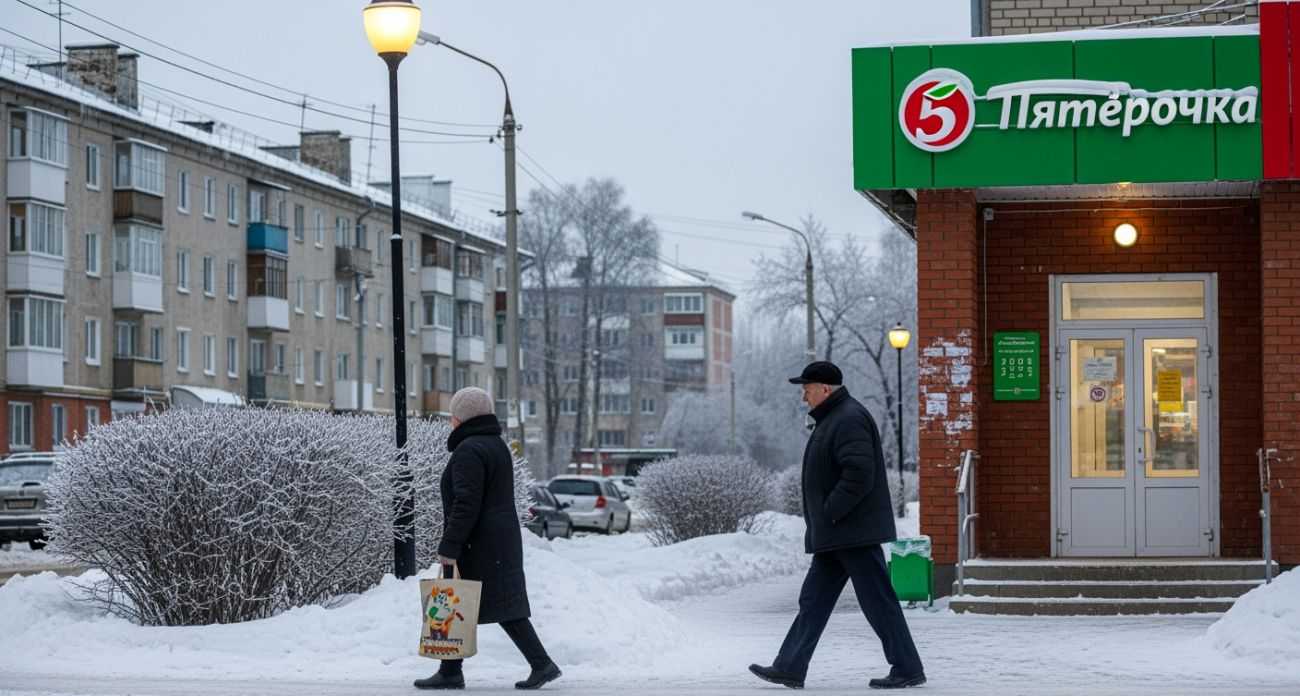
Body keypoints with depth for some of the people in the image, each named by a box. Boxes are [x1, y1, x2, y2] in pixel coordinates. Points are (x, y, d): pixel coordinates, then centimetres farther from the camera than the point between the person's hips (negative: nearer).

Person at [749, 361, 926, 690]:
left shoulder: (849, 419, -16)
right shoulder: (832, 418, 19)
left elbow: (859, 474, -26)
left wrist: (830, 512, -20)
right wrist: (822, 521, 17)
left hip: (855, 531, -11)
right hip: (834, 534, 11)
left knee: (878, 601, -5)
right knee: (814, 599, 10)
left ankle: (908, 669, 1)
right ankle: (790, 668, 12)